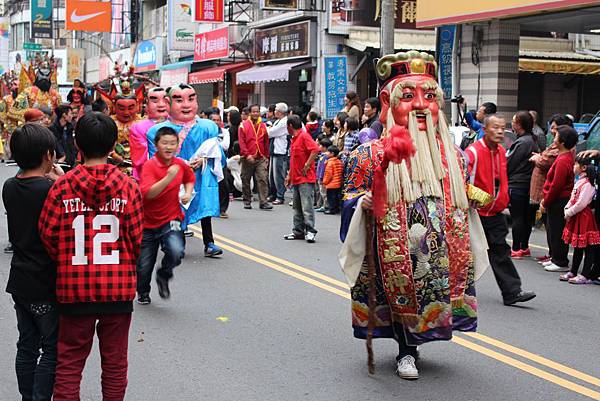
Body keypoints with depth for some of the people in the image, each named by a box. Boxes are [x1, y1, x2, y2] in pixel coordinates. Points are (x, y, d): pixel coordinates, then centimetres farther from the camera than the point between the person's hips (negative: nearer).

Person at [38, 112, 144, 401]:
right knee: (114, 361, 13)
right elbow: (136, 239, -4)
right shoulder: (127, 186, -7)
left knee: (69, 362, 11)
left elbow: (47, 235, -5)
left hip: (74, 289, 0)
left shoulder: (62, 186, -7)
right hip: (118, 289, 0)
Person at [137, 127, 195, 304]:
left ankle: (163, 277, 7)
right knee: (144, 265, 8)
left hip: (171, 220, 2)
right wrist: (169, 177, -39)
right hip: (149, 223, -2)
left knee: (176, 251, -26)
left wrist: (188, 193, 3)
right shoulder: (150, 165, -16)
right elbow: (147, 193, -31)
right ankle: (143, 293, 41)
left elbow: (190, 179, 23)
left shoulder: (181, 164, -1)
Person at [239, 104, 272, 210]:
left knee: (263, 179, -9)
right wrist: (247, 155, -15)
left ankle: (263, 201, -10)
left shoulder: (263, 126, 9)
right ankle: (247, 201, 20)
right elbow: (241, 142, -6)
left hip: (261, 158, 1)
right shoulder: (244, 125, -1)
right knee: (246, 180, 8)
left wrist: (266, 156, 13)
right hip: (248, 158, -1)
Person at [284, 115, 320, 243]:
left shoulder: (304, 136, -10)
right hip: (296, 179, 10)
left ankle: (310, 231, -8)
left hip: (306, 179, -10)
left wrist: (307, 166, -20)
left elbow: (315, 149, -24)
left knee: (307, 207, -10)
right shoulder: (294, 139, 19)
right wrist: (289, 175, 24)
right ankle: (298, 231, 16)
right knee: (297, 207, 11)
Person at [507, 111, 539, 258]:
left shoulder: (522, 142, -18)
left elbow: (509, 163, -14)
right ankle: (524, 247, 21)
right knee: (526, 217, 13)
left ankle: (516, 249, 0)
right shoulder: (532, 140, 11)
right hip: (527, 184, 9)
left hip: (516, 184, -9)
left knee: (517, 217, -4)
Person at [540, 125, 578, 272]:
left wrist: (545, 203, -13)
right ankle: (556, 259, 28)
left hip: (558, 203, -10)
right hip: (558, 201, 10)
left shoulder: (563, 161, -22)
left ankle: (561, 263, 5)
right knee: (554, 231, 18)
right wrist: (545, 199, 18)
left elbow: (556, 186, -21)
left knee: (557, 233, -2)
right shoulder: (567, 157, 9)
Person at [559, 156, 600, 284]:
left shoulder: (587, 184, -16)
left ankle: (586, 275, -4)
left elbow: (581, 203, -21)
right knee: (577, 245, 15)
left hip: (584, 216, -10)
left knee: (587, 246, -5)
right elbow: (572, 199, 17)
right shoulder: (579, 182, 14)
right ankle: (573, 272, 23)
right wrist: (567, 209, 1)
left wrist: (569, 213, -13)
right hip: (575, 217, 10)